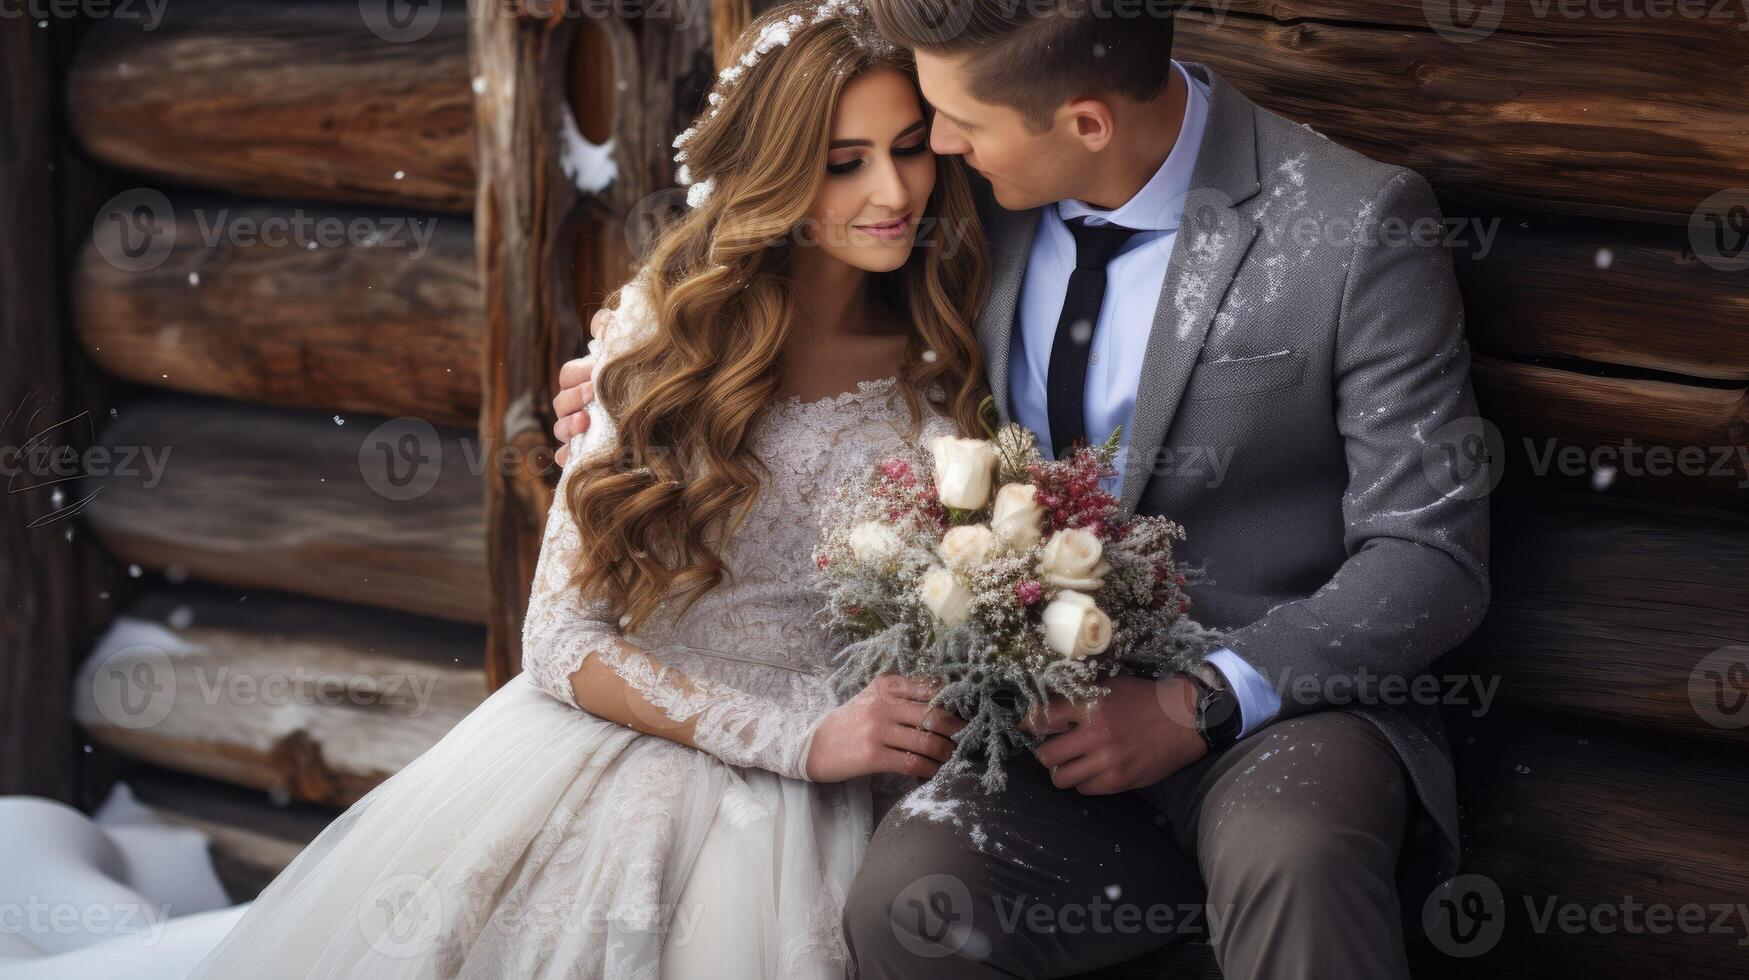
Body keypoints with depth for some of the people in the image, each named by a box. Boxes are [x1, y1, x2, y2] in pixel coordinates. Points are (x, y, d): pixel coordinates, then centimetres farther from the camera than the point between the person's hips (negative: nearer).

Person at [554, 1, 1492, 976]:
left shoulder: (1358, 228, -12)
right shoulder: (993, 201, 5)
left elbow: (1429, 556, -9)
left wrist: (1199, 704, -19)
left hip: (1278, 706, -5)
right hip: (1069, 713, 5)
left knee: (1288, 852, -39)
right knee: (908, 898, -27)